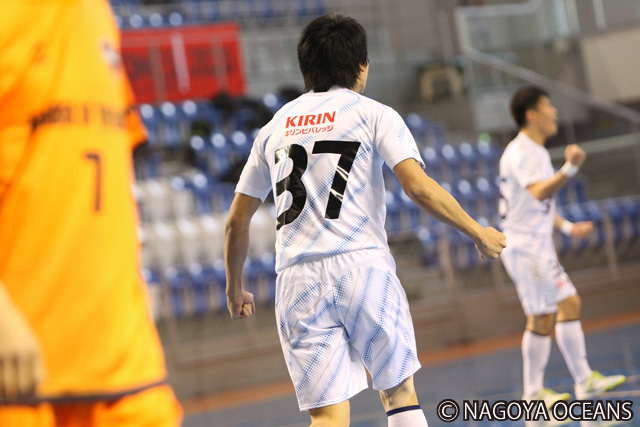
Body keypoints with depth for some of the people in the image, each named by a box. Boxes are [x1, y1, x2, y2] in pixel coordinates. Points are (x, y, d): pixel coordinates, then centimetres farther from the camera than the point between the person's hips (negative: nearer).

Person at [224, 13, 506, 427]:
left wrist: (235, 289, 33)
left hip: (296, 280, 3)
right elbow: (419, 187, -8)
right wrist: (478, 232, 4)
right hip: (362, 265, -3)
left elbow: (236, 223, 20)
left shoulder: (274, 128, 18)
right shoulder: (373, 114, 5)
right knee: (400, 393, 14)